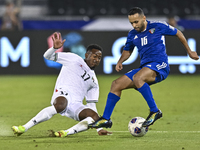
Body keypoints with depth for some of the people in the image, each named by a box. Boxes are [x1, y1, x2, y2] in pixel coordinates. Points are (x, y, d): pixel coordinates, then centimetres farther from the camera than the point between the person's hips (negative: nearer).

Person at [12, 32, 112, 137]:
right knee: (60, 106, -41)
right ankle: (24, 128, -36)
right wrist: (55, 48, -13)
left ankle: (66, 133, -27)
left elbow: (92, 106, 26)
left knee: (94, 117, -23)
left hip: (76, 105, 5)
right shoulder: (74, 59, 13)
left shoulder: (94, 81, 25)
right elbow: (47, 56, 11)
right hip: (63, 94, -5)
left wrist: (99, 128, 17)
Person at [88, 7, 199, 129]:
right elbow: (127, 51, 28)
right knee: (116, 84, -3)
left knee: (137, 78, -35)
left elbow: (178, 33, 9)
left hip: (160, 66, -7)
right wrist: (120, 62, 6)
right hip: (144, 67, 7)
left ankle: (155, 111, -28)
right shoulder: (132, 34, 12)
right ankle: (106, 119, 2)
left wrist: (189, 52, 16)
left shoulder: (158, 26, -4)